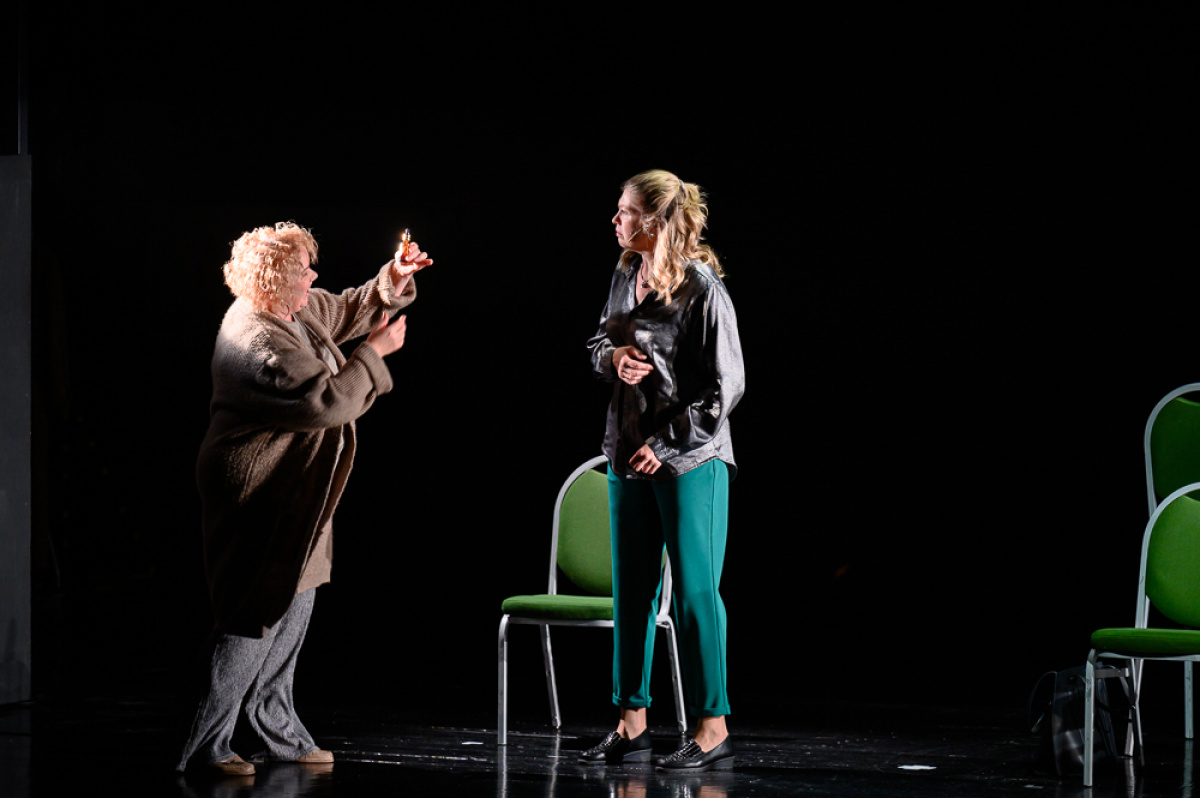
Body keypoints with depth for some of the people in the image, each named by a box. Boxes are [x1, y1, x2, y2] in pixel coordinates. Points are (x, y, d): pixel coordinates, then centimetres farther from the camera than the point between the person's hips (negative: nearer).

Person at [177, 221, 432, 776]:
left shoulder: (298, 310, 6)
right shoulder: (260, 344, -26)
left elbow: (348, 312, 24)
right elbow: (327, 402, -27)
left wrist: (391, 283, 7)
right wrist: (375, 352, -16)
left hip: (293, 496, 11)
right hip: (260, 499, -11)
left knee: (291, 609, 16)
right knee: (255, 616, -8)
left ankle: (280, 733, 26)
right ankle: (204, 746, -2)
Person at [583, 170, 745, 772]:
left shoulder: (702, 289, -14)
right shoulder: (626, 275, 8)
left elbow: (726, 386, -13)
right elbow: (598, 344, 21)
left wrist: (667, 443, -14)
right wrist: (613, 356, -3)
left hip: (689, 458, -7)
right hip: (628, 455, 7)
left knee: (694, 589, -4)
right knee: (632, 588, 9)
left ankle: (712, 728, 2)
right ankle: (631, 724, 16)